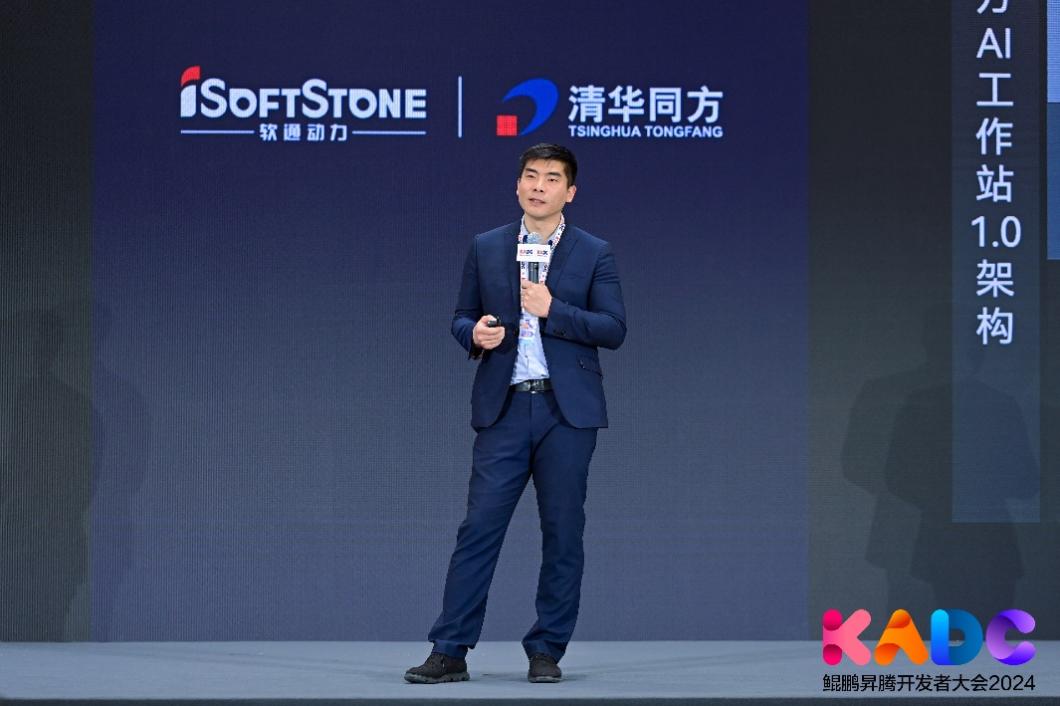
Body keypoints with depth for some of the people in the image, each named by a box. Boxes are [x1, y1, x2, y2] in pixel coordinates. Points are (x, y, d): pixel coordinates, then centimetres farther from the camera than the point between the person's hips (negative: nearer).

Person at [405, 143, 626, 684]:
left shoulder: (593, 254, 4)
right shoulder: (485, 248, 10)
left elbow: (614, 329, -2)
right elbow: (462, 317, 13)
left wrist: (552, 310, -15)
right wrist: (474, 333, -10)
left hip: (567, 410, -1)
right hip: (503, 408, 1)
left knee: (563, 534, 2)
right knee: (479, 528, -4)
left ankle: (546, 651, 11)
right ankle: (450, 652, -3)